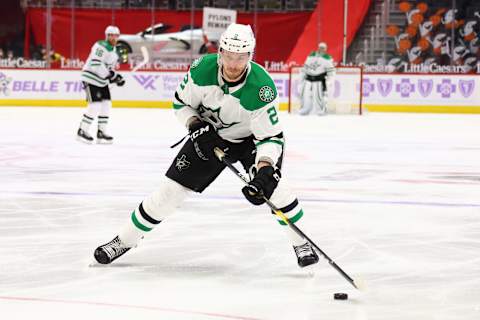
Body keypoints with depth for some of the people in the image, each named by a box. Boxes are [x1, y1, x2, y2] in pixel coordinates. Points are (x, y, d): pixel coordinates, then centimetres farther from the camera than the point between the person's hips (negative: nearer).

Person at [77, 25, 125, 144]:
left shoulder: (113, 50, 14)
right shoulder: (101, 46, -18)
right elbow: (95, 64, -28)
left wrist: (116, 77, 7)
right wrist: (110, 75, -28)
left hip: (102, 81, 10)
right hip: (91, 79, -10)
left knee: (106, 104, 6)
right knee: (95, 105, -13)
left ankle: (101, 132, 14)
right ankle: (82, 131, -3)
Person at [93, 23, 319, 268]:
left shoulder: (261, 87, -34)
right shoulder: (202, 69, -25)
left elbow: (271, 137, -32)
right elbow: (181, 103, -7)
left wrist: (264, 170, -48)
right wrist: (195, 126, -24)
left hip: (250, 138, -2)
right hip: (209, 135, 2)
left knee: (270, 181, -28)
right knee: (172, 187, -3)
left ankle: (301, 244, -11)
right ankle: (124, 240, 12)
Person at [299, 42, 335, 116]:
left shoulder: (327, 58, -2)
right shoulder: (311, 55, 12)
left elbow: (331, 70, -3)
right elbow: (306, 66, 19)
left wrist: (329, 79, -12)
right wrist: (303, 75, 17)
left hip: (319, 78, -4)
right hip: (309, 77, 4)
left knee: (319, 94, -13)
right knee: (306, 94, 3)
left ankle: (322, 109, 1)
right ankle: (305, 109, 17)